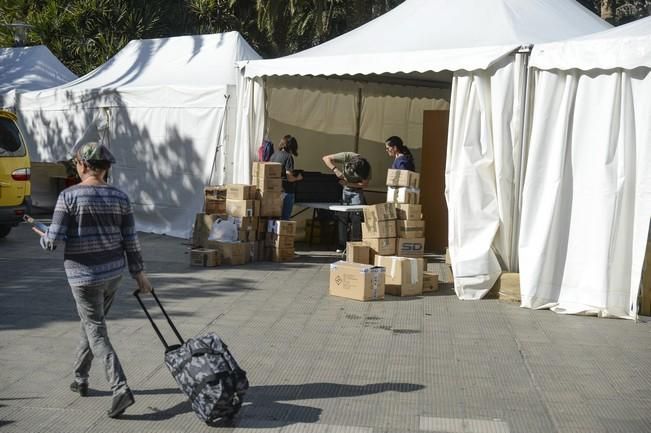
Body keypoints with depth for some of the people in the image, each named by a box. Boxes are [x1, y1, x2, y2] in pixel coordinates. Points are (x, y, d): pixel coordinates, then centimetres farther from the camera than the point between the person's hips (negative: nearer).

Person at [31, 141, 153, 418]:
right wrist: (139, 274, 9)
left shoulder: (69, 196, -14)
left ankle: (120, 389, -13)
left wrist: (44, 238, 10)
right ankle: (80, 379, 37)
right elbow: (131, 240, 1)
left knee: (96, 334, 0)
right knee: (90, 325, 23)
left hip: (84, 275, -5)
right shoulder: (119, 197, 0)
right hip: (113, 271, 6)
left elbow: (53, 240, -14)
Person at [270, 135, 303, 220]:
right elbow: (289, 178, -15)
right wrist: (298, 178, 4)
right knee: (285, 217, 0)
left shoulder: (274, 155, 8)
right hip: (286, 191, -7)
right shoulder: (288, 157, -11)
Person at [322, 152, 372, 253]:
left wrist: (348, 183, -24)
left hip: (357, 190, 0)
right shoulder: (347, 157, -24)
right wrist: (335, 170, -36)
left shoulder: (366, 168, -22)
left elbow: (365, 184, -15)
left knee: (356, 218, -9)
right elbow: (326, 158, -24)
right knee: (342, 217, -3)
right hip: (344, 190, 1)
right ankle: (341, 246, 0)